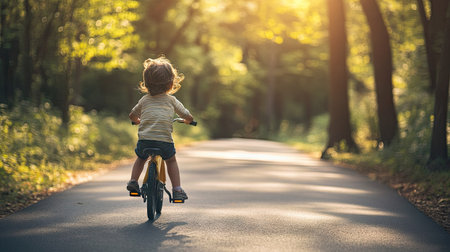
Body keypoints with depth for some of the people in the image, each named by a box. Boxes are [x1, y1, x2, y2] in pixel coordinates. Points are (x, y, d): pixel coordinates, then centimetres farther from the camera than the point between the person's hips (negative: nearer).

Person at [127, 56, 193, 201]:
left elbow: (132, 115, 28)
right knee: (171, 161, 24)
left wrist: (137, 121, 51)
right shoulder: (171, 100, 10)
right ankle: (177, 190, 17)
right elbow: (188, 117, 13)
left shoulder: (144, 100, 15)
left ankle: (133, 181, 23)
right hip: (164, 140, -2)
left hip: (144, 140, 2)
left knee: (141, 158, 33)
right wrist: (188, 121, 38)